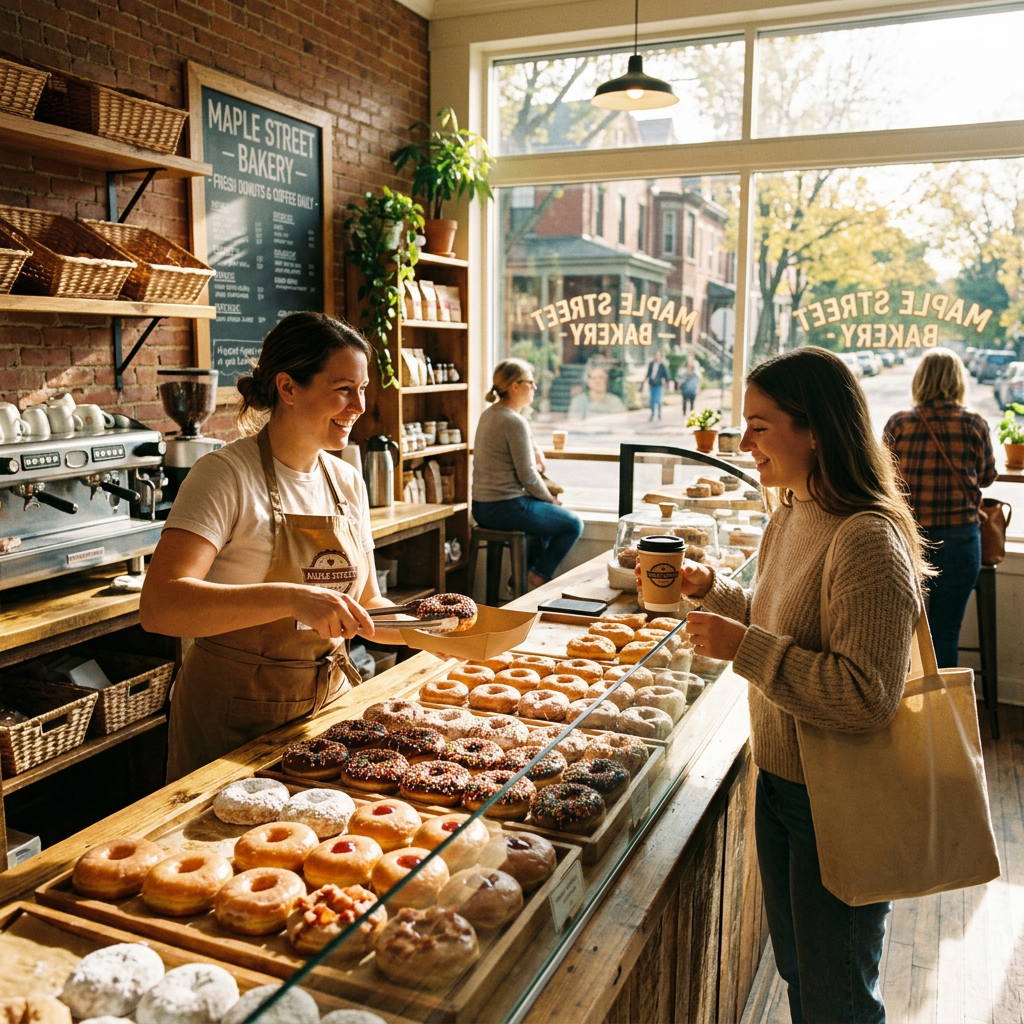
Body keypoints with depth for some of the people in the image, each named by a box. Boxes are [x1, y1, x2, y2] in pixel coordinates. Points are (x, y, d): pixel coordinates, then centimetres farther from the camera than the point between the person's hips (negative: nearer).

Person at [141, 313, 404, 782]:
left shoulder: (347, 482, 3)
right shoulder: (226, 474, -16)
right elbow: (160, 606, -28)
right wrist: (291, 598, -37)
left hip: (329, 702, 6)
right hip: (235, 720, -6)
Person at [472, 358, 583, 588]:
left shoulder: (488, 414, 10)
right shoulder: (514, 422, -19)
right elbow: (527, 476, -18)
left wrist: (536, 451, 15)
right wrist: (550, 498, -2)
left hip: (481, 507, 10)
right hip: (506, 507, -10)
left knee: (546, 516, 33)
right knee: (573, 524, 5)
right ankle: (539, 577, 13)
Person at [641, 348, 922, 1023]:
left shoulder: (868, 541, -26)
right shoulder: (791, 517, 3)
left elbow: (869, 695, -29)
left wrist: (744, 649, -28)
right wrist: (713, 588, 3)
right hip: (779, 777, 9)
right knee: (795, 968, 26)